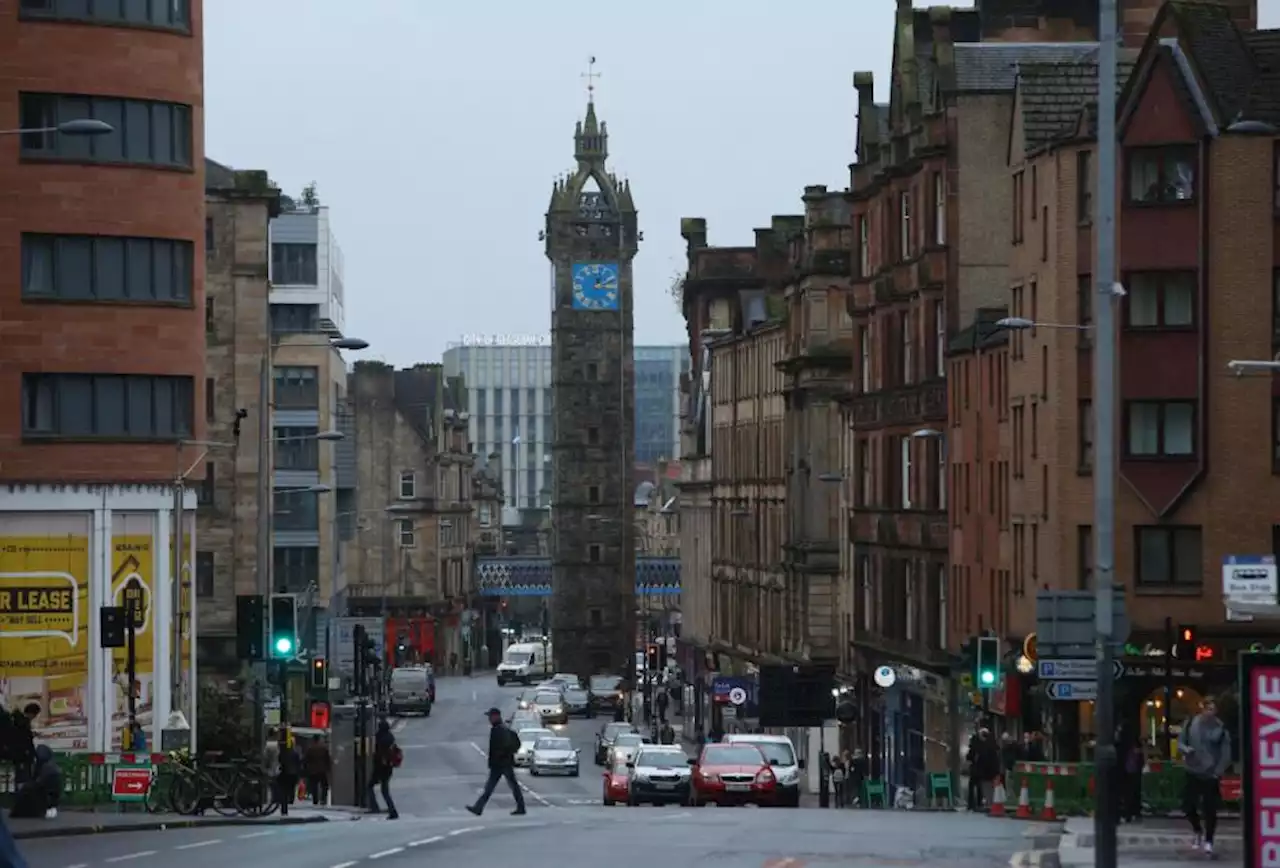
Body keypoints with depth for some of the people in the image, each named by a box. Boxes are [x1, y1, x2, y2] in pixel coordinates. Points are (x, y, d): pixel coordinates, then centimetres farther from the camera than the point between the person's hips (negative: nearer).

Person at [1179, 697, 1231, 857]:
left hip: (1211, 775, -2)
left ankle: (1208, 841, 8)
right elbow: (1180, 742, 6)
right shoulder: (1191, 724, -1)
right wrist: (1186, 749, -16)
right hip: (1193, 773, 2)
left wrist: (1218, 772, -11)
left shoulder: (1221, 729, -7)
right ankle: (1198, 831, 30)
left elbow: (1226, 754, -4)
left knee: (1210, 809, -4)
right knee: (1188, 805, 3)